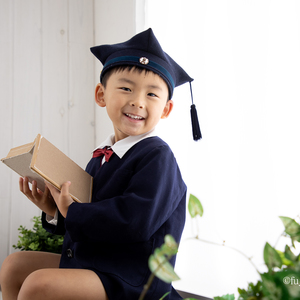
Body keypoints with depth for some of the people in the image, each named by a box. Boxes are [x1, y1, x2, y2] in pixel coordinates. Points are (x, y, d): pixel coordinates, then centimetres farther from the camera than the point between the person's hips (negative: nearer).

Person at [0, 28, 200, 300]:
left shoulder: (158, 157, -16)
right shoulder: (102, 156, 10)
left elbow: (134, 220, -29)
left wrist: (71, 211, -19)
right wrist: (54, 210, -5)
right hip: (86, 262, 9)